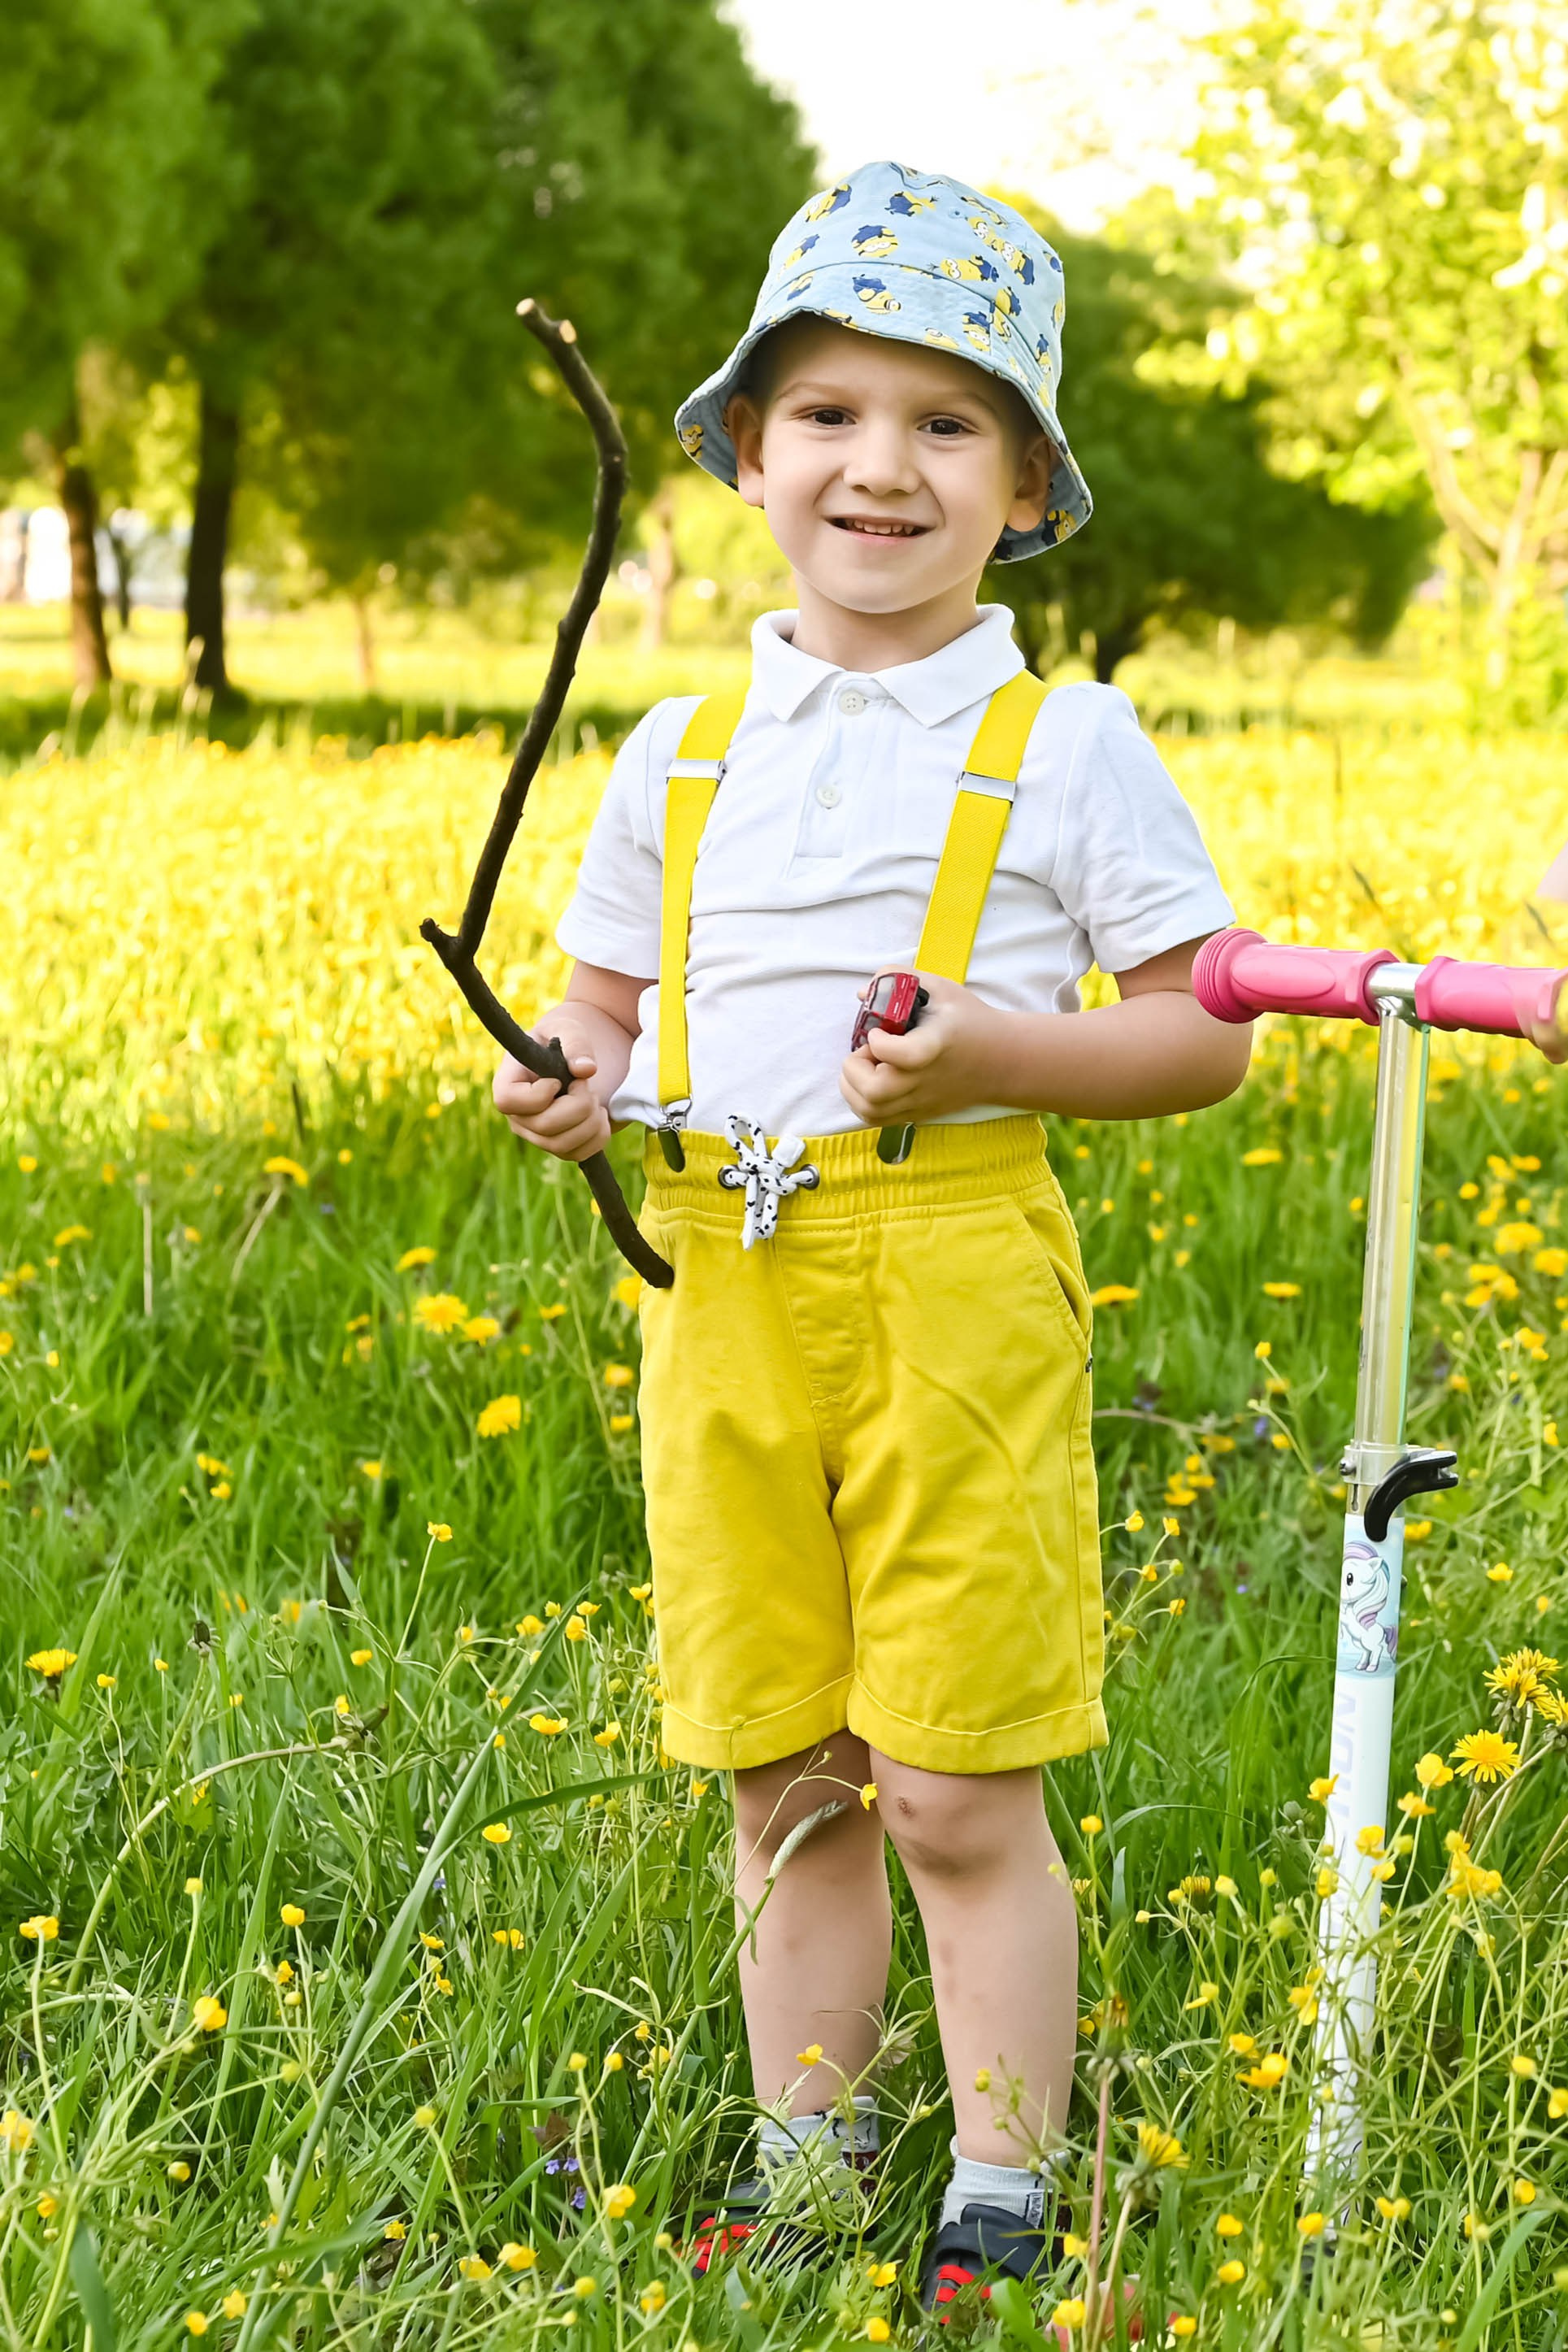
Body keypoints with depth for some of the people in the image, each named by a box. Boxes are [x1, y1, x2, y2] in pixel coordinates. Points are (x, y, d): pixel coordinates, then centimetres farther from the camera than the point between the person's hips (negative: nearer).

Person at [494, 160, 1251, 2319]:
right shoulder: (682, 753, 11)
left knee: (956, 1797, -2)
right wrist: (571, 1084, -2)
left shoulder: (1064, 746, -1)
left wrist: (999, 1047, -17)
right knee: (784, 1787, 11)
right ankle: (805, 2159, 27)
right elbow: (607, 993, 21)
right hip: (719, 1290, 4)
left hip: (955, 1273, -4)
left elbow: (1207, 1039, -1)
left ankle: (1002, 2203, 13)